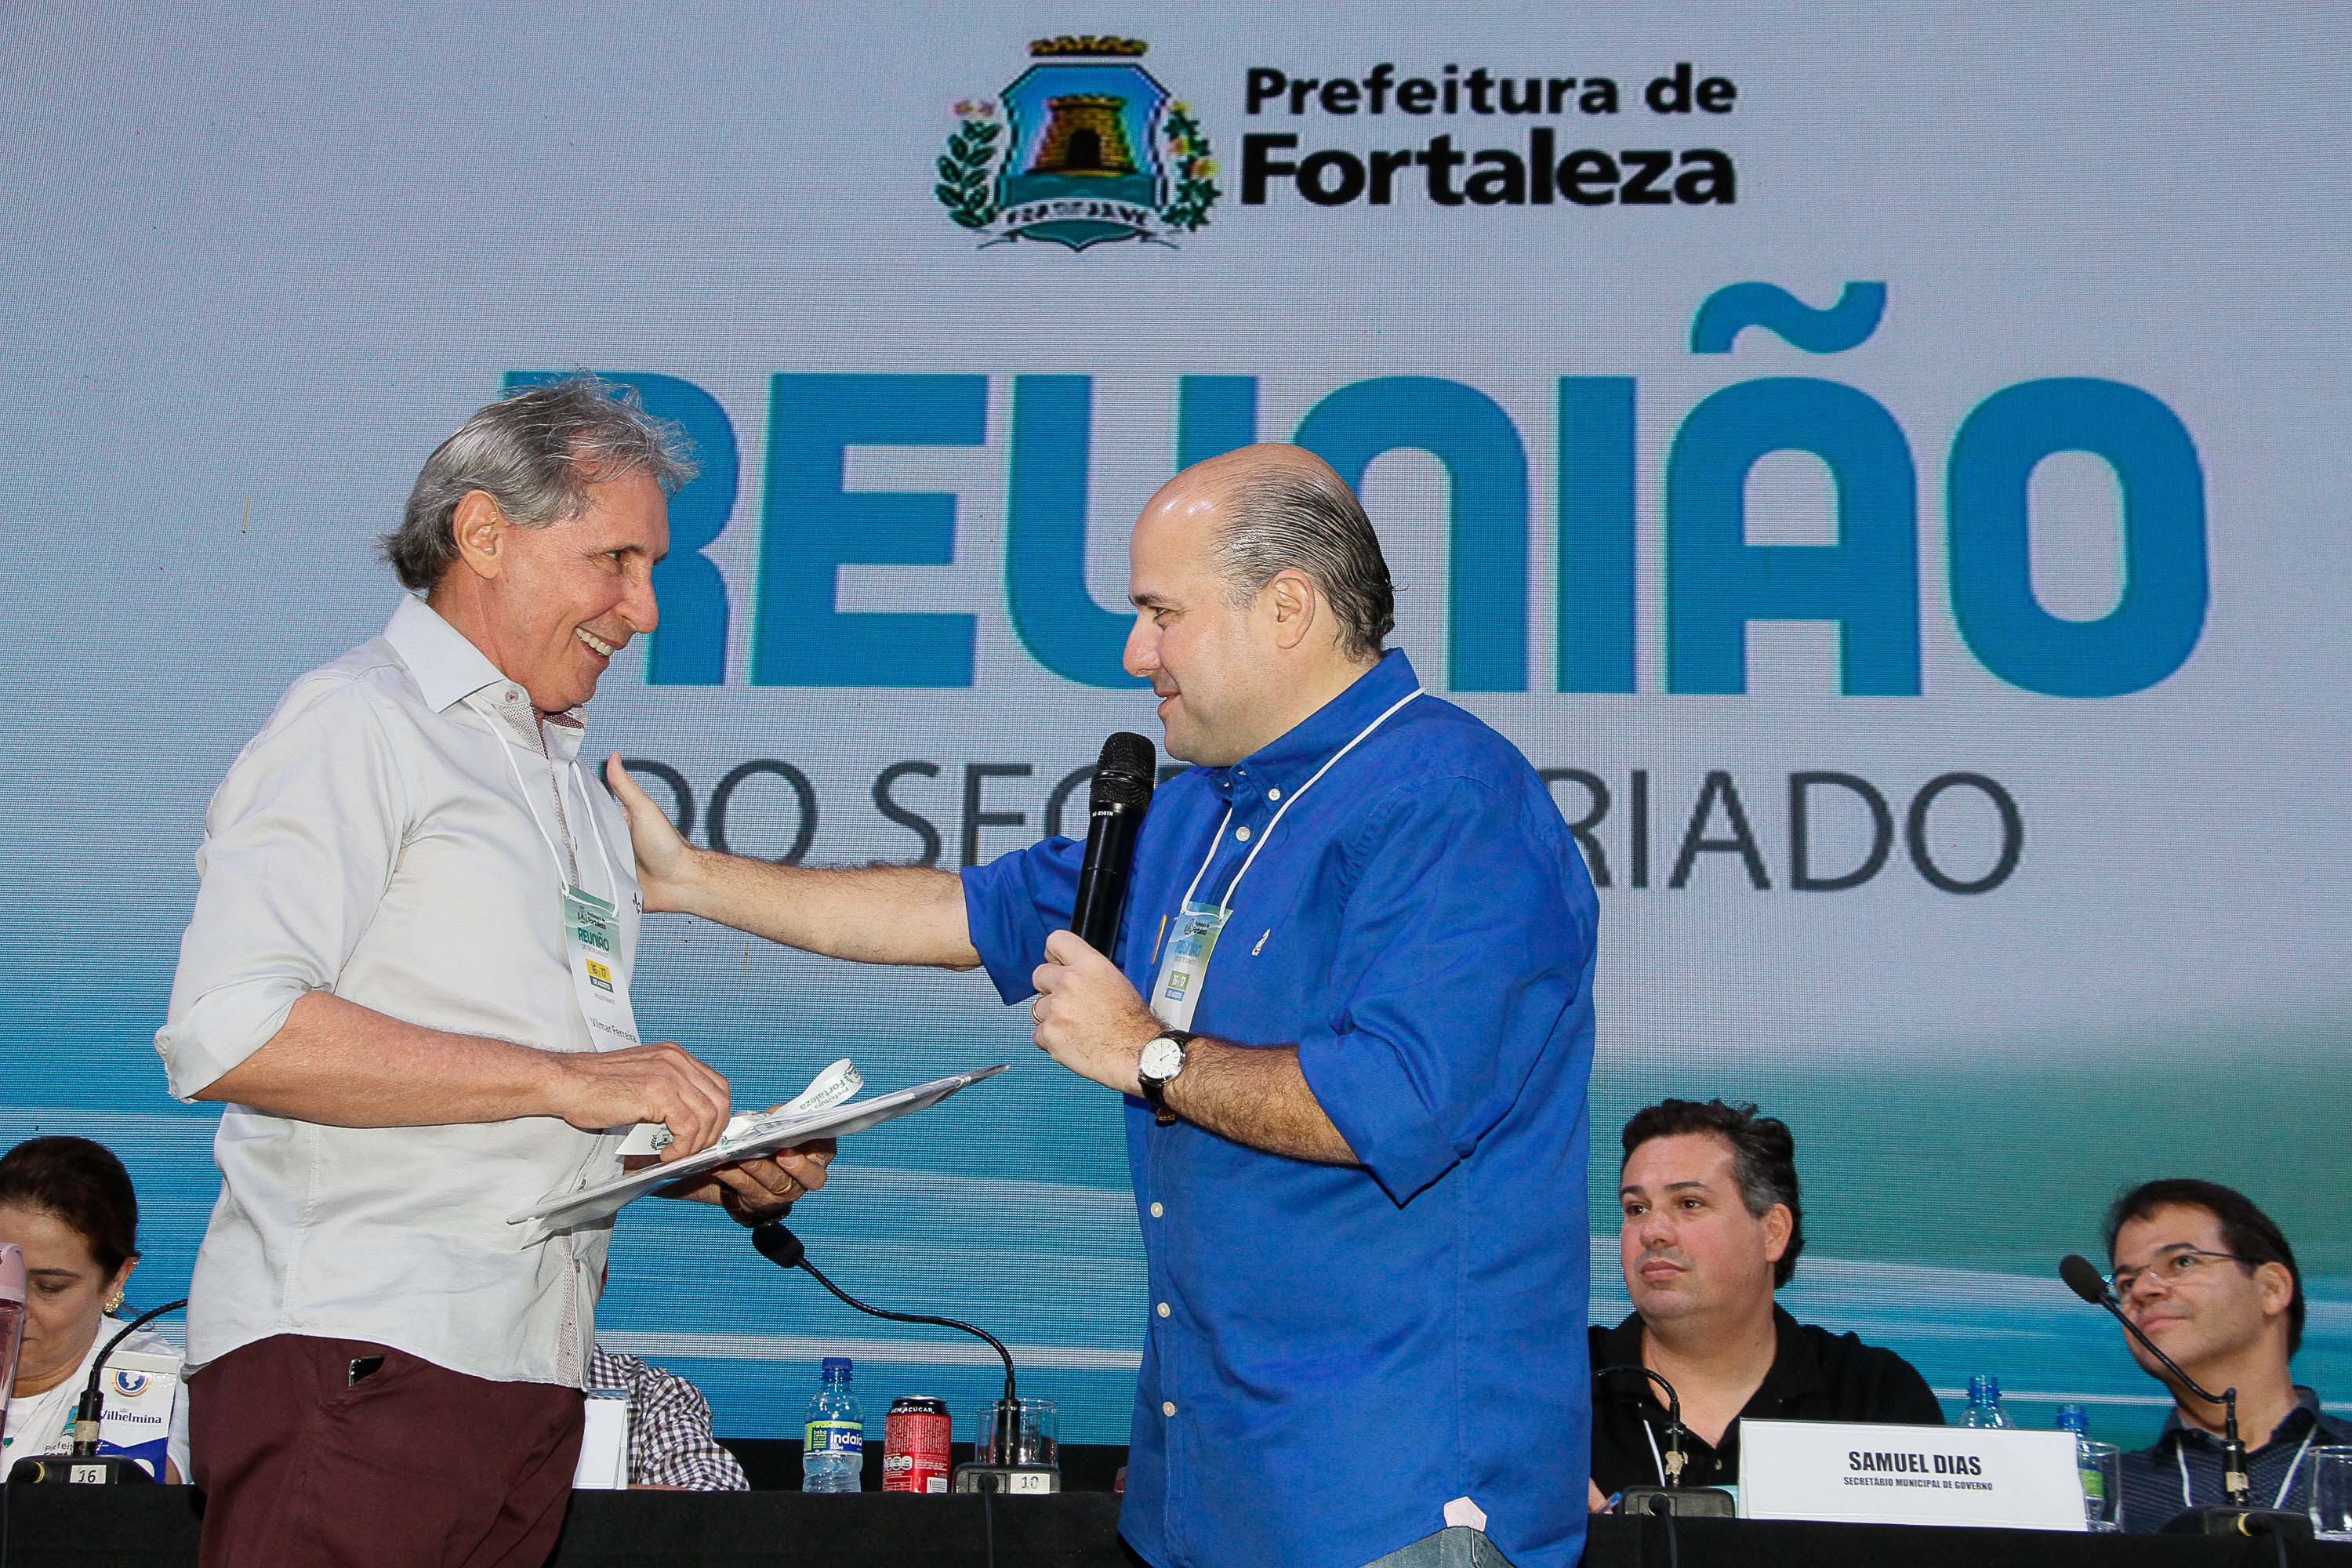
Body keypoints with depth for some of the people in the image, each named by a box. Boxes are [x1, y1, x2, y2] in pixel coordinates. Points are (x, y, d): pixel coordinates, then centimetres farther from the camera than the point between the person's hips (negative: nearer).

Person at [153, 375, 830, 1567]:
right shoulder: (354, 724, -3)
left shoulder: (582, 801, 23)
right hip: (351, 1359, -7)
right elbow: (226, 1033, -18)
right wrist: (566, 1079, -16)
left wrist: (731, 1173, 7)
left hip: (530, 1374, 8)